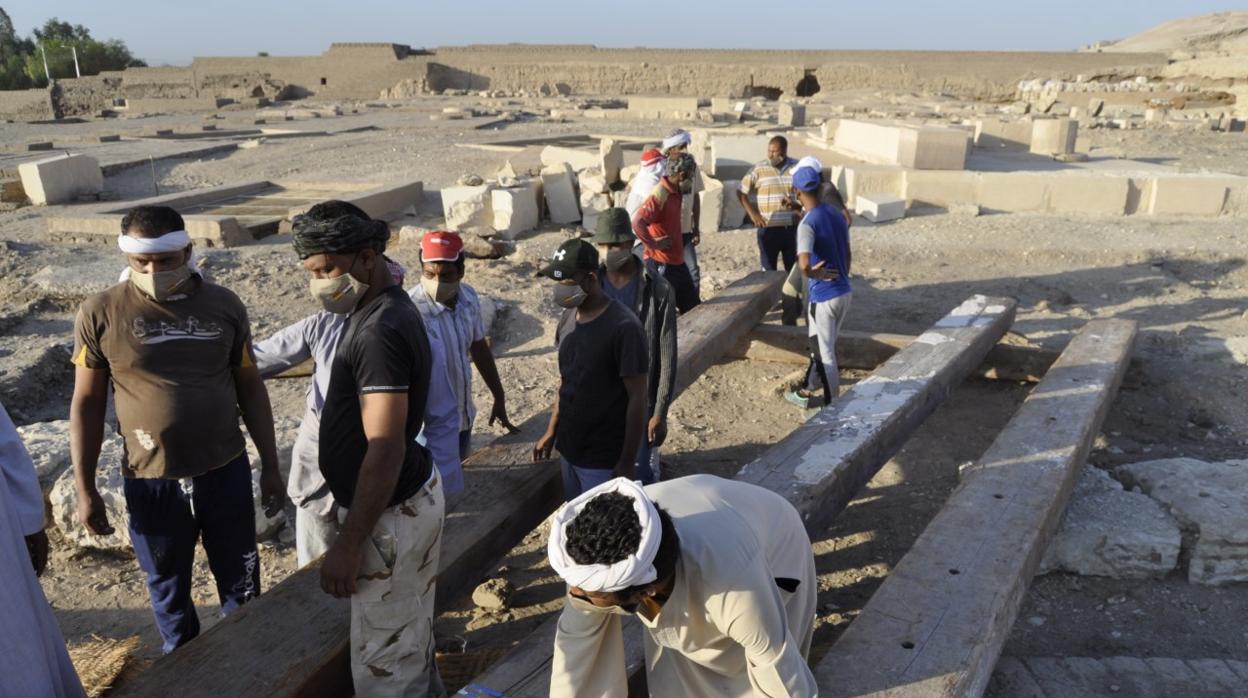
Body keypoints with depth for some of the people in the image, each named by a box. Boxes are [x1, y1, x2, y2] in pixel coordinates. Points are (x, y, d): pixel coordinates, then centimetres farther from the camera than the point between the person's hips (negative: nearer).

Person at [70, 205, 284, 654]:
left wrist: (270, 465, 5)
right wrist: (85, 489, -1)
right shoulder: (100, 314, -8)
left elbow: (250, 387, 4)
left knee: (241, 585, 16)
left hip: (226, 473, 1)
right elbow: (87, 403, -1)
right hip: (152, 483, -1)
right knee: (169, 591, 17)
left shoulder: (225, 306, -3)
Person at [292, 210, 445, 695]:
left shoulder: (380, 330, -24)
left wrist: (348, 543, -21)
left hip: (391, 514, -10)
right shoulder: (384, 310, 7)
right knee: (412, 641, 23)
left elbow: (386, 450, -26)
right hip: (415, 497, 10)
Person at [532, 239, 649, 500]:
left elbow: (637, 399, -19)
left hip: (604, 459, -7)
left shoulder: (624, 327, -23)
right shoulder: (569, 317, 1)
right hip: (569, 449, 7)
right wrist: (552, 431, 13)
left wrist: (627, 462, -17)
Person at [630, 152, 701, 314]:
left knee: (693, 307, 16)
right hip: (661, 264, -10)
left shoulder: (674, 193, 8)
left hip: (676, 261, 10)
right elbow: (637, 221, -31)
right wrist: (653, 243, -22)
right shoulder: (659, 195, -21)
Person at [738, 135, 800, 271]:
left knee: (793, 267, 11)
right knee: (768, 269, 6)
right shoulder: (759, 169, -4)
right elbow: (741, 192, 3)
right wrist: (752, 213, -4)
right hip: (768, 228, -1)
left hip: (792, 228, 1)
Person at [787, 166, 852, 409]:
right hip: (844, 292, 8)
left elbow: (804, 264, -36)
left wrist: (814, 274, -15)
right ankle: (808, 391, 39)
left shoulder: (807, 223, -20)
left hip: (824, 297, -8)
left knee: (825, 353, 6)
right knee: (821, 346, 23)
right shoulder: (837, 215, 5)